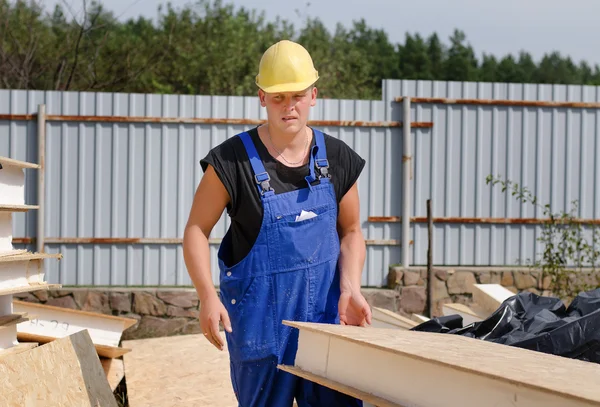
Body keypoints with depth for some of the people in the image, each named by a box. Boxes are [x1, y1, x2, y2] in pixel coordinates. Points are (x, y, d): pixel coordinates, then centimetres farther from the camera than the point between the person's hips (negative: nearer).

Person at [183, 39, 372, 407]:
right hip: (261, 314, -3)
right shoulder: (233, 160, -8)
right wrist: (209, 297, -16)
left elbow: (351, 232, 11)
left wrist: (350, 290, -5)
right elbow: (197, 229, -4)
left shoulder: (338, 159, 3)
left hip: (325, 309, 3)